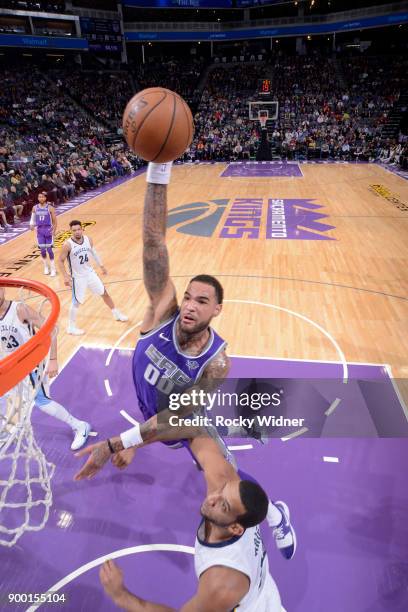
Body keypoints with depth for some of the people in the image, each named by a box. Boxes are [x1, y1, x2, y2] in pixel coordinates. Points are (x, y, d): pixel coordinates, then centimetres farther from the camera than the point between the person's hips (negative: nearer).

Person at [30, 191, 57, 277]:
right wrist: (32, 225, -9)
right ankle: (46, 267, 23)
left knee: (49, 249, -4)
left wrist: (54, 230, -18)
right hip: (39, 230, 3)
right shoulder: (35, 208, 4)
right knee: (42, 250, 6)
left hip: (48, 230, -3)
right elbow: (33, 219, 12)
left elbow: (54, 221, -6)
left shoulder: (50, 208, -6)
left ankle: (53, 269, 5)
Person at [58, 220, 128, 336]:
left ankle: (116, 314, 34)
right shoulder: (67, 245, -20)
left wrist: (101, 266, 14)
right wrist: (65, 277, -20)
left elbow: (94, 253, 13)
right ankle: (71, 327, 19)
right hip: (77, 277, -5)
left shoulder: (88, 240, -5)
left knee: (104, 293, 15)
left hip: (90, 273, 5)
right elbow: (60, 261, -12)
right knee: (76, 302, 2)